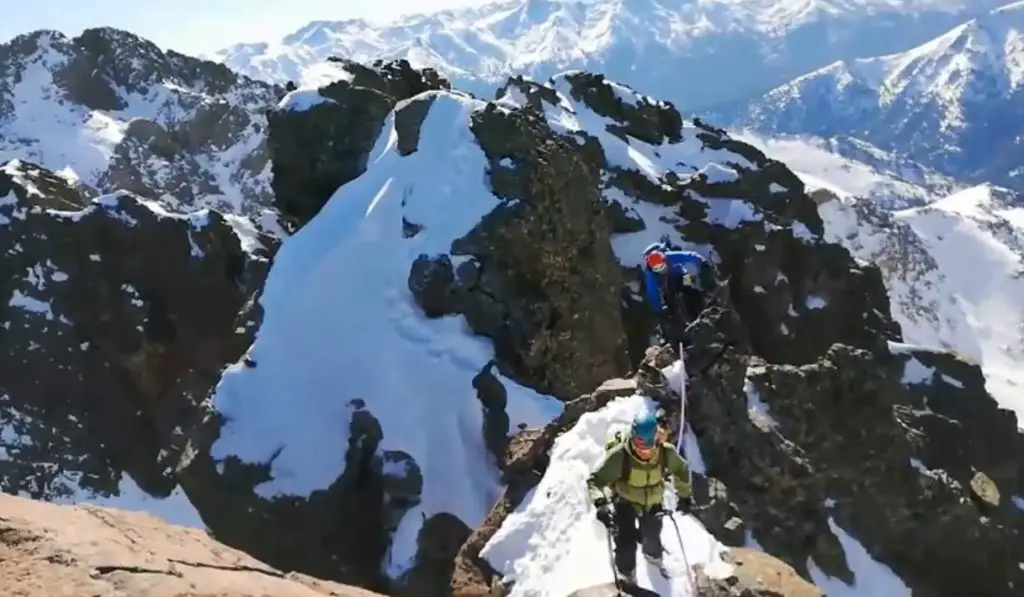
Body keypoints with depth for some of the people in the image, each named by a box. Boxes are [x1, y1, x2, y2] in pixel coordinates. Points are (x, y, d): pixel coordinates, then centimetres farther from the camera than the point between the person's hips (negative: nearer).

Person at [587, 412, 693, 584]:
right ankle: (627, 579, 25)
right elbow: (595, 480, -36)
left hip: (653, 503, 3)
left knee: (652, 538, 25)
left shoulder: (667, 453, -29)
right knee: (626, 544, -9)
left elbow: (681, 470, -6)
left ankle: (654, 556, 63)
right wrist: (600, 504, -53)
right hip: (625, 503, -3)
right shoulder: (619, 455, -39)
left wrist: (685, 496, 1)